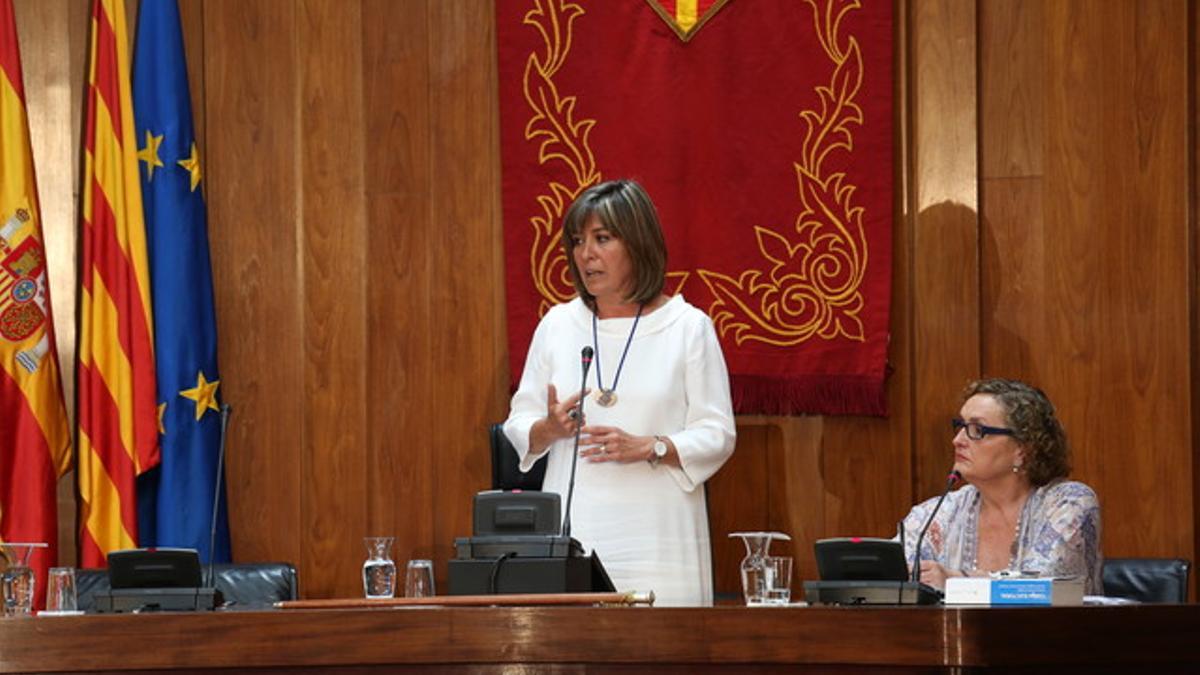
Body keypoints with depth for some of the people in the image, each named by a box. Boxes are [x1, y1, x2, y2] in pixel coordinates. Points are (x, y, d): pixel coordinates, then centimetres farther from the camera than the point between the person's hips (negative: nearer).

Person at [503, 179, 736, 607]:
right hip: (571, 534, 2)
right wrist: (550, 428, -8)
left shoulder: (688, 327, 3)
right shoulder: (558, 324, 12)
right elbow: (520, 425, 14)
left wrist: (647, 448, -16)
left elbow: (717, 435, 0)